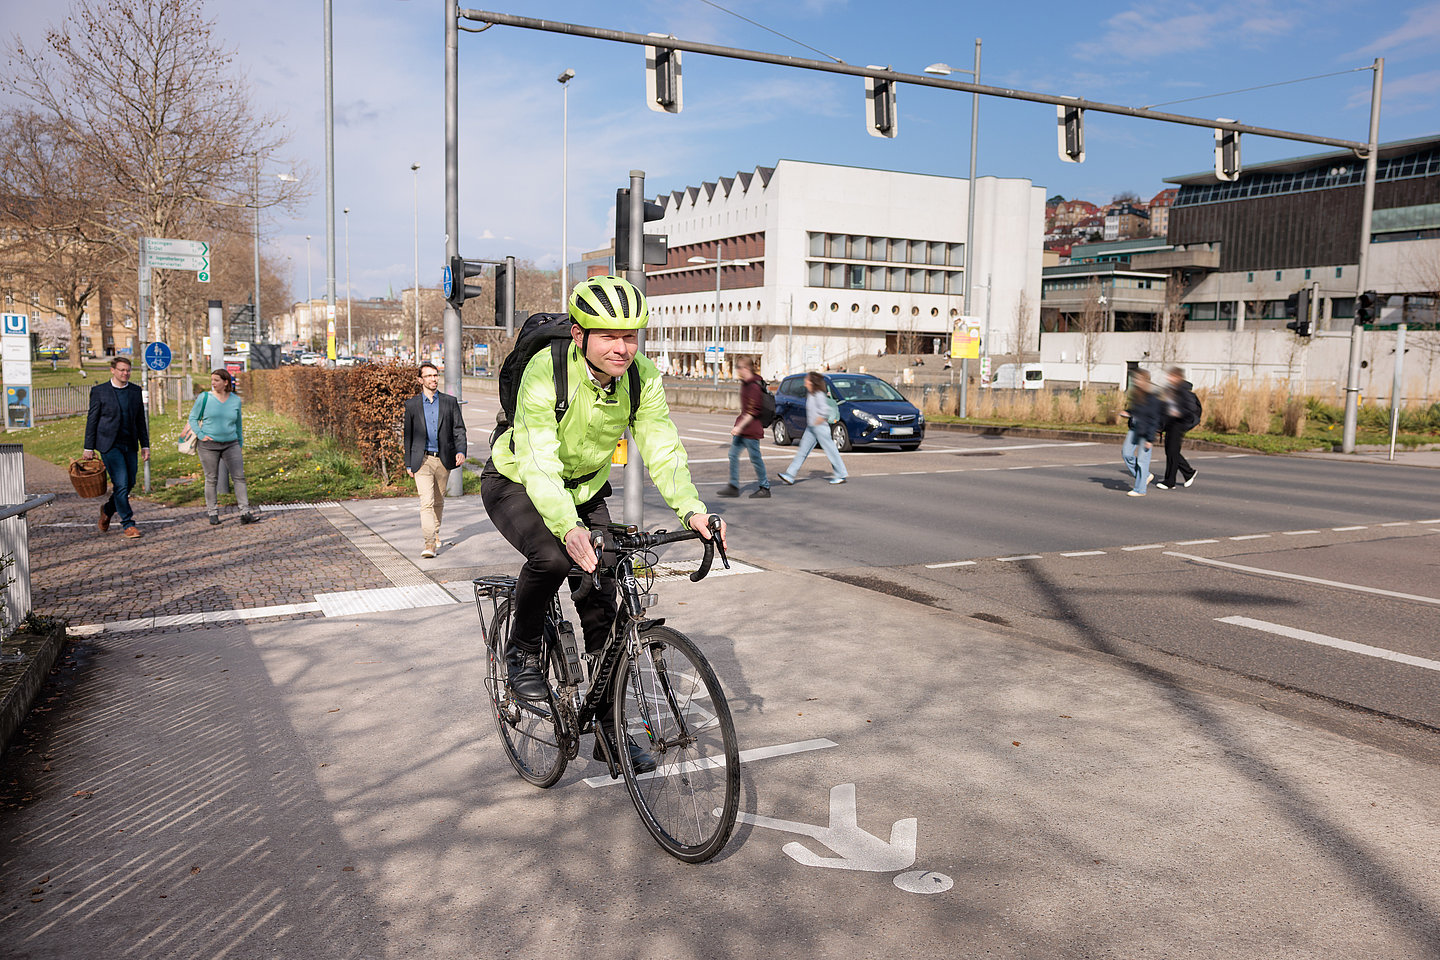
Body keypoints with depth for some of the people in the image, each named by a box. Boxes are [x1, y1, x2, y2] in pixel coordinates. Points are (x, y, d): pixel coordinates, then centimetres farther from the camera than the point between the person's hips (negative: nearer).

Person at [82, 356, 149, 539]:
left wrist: (145, 445, 9)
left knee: (129, 483, 7)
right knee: (121, 483, -11)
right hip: (109, 444, -5)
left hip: (130, 444, 5)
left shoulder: (136, 391, 9)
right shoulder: (99, 391, -2)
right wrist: (89, 448, -2)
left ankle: (108, 510, 33)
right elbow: (91, 420, 0)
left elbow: (140, 420, 14)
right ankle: (128, 524, -4)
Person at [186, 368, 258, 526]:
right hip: (208, 446, -2)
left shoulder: (235, 400, 7)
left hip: (231, 444, 2)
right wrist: (201, 435, -8)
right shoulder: (204, 398, -1)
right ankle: (213, 514, 11)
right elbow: (193, 418, 5)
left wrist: (240, 443, 19)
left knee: (239, 477, -4)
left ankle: (245, 513, -2)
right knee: (211, 480, 3)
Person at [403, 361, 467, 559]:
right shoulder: (412, 405, 3)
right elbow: (408, 435, 7)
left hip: (444, 459, 2)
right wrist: (408, 463, 6)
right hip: (422, 460, -2)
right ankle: (429, 543, -16)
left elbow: (459, 429, 4)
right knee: (426, 501, -13)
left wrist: (461, 451, -12)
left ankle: (435, 533, 36)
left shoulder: (450, 402, 5)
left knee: (438, 501, 15)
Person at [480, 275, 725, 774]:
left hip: (584, 489, 4)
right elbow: (539, 460, -39)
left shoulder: (642, 376, -18)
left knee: (602, 601, -3)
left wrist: (691, 508, -40)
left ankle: (608, 728, 11)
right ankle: (521, 653, -4)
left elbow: (661, 447, -22)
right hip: (518, 483, -4)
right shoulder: (546, 370, -32)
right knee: (552, 556, -34)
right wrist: (568, 528, -55)